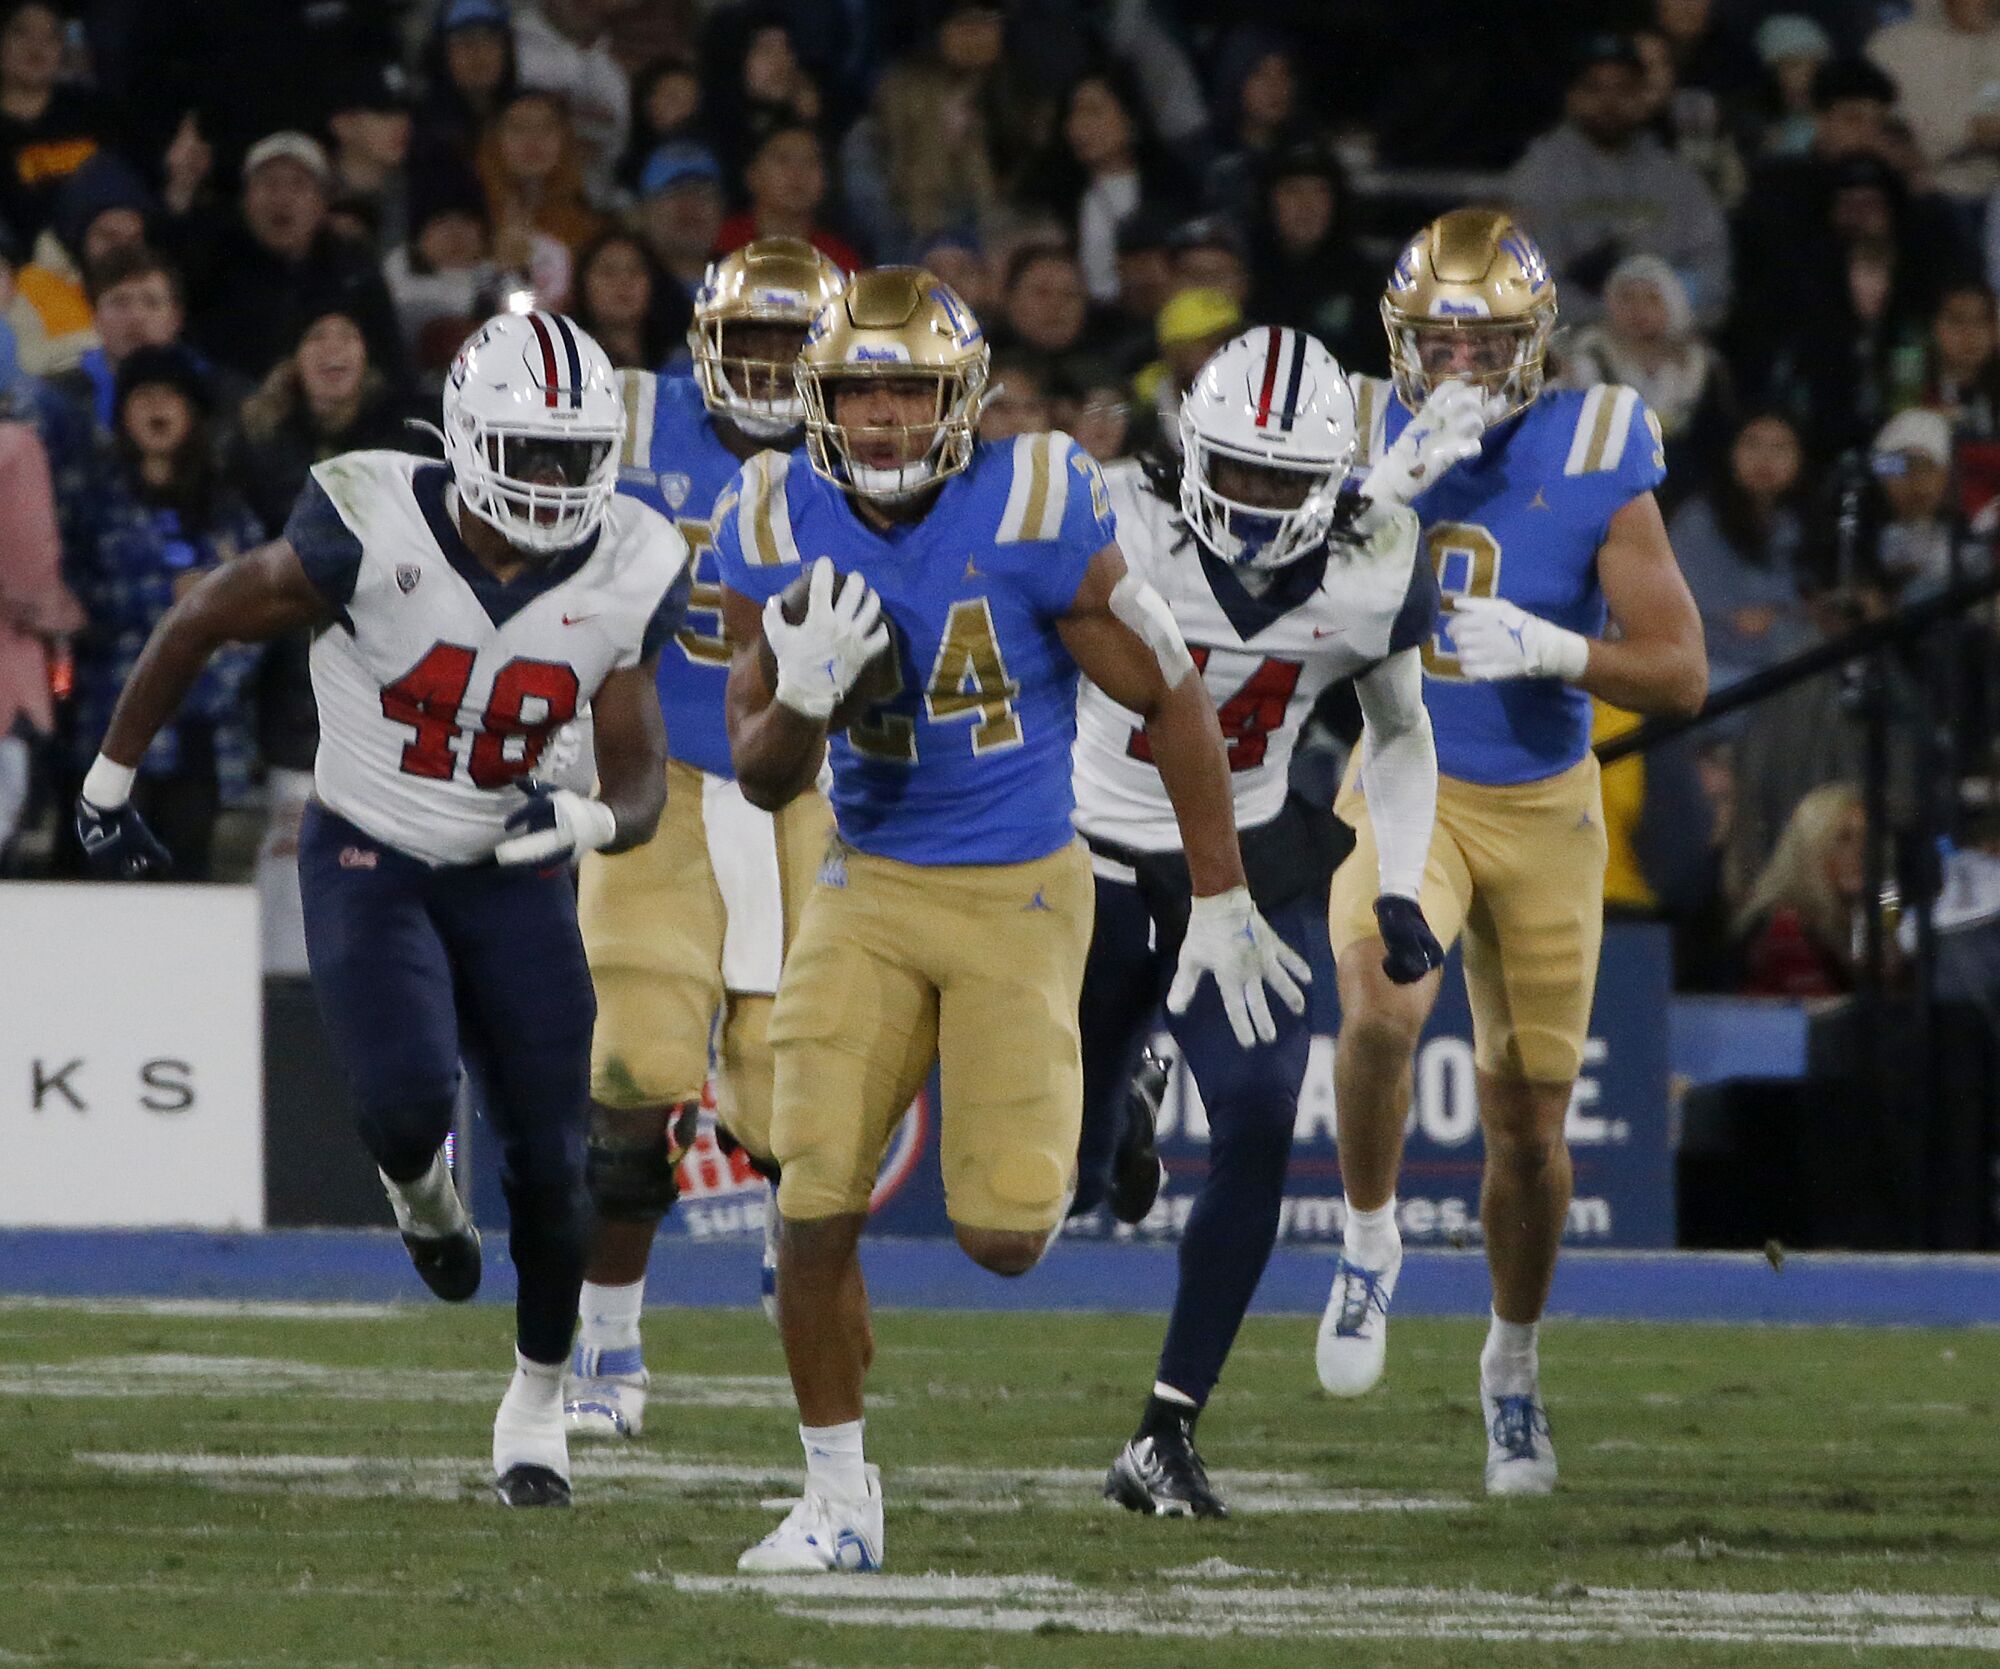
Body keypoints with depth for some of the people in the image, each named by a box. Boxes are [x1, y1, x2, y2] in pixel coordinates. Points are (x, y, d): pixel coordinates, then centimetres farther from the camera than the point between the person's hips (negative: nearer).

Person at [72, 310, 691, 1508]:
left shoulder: (624, 578, -11)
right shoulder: (376, 535, -22)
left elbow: (642, 788, -4)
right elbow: (201, 626, -6)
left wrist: (585, 820, -29)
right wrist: (110, 784, 1)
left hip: (513, 872, 3)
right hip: (368, 862, -3)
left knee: (549, 1157, 0)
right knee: (409, 1098, -26)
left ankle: (539, 1398, 24)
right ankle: (420, 1189, 13)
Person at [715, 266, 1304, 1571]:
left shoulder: (1036, 518, -17)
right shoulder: (779, 532, -6)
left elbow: (1173, 701, -6)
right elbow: (763, 780, 2)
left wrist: (1222, 905, -2)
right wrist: (804, 699, -22)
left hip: (1022, 888, -3)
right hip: (868, 887, 3)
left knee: (1001, 1237, -8)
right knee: (816, 1207, -9)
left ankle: (1044, 1156, 31)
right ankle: (839, 1499, 8)